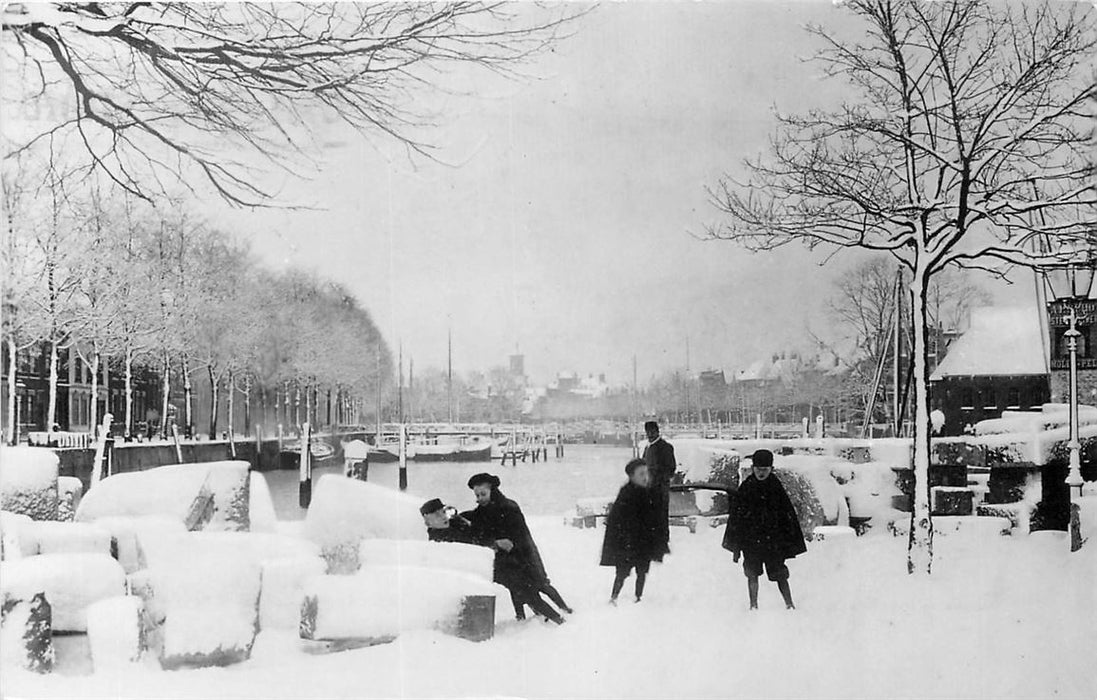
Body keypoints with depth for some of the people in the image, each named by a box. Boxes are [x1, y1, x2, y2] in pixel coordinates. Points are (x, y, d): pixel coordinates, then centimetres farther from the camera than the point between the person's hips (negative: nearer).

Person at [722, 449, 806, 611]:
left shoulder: (776, 488, -3)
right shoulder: (745, 489, -1)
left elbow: (788, 515, 2)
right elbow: (735, 518, 3)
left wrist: (790, 543, -1)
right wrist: (735, 546, 2)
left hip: (773, 541, -1)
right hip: (750, 541, 1)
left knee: (780, 574, 0)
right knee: (752, 574, 4)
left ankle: (789, 605, 10)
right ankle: (754, 606, 14)